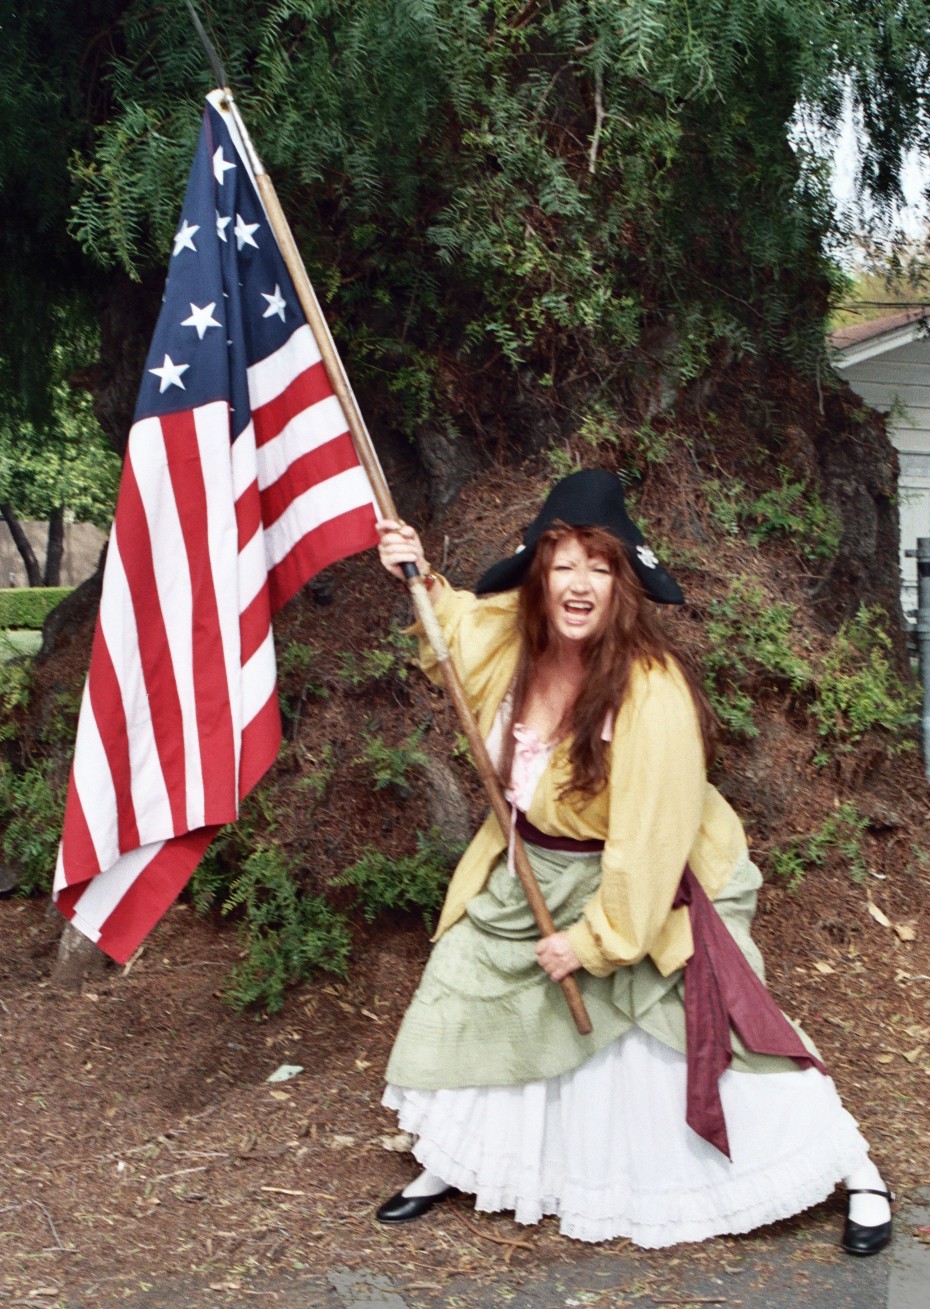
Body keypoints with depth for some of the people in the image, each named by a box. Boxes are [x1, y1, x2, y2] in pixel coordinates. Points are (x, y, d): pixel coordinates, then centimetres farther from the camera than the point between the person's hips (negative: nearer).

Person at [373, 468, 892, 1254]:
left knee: (719, 1036, -6)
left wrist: (595, 938, -21)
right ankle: (449, 1165, 38)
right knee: (468, 995, 13)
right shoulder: (516, 638, -12)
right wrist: (424, 583, -2)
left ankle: (859, 1175, 15)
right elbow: (460, 628, 16)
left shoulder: (652, 693, -32)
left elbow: (649, 840, -28)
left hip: (648, 891, -7)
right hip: (533, 878, 7)